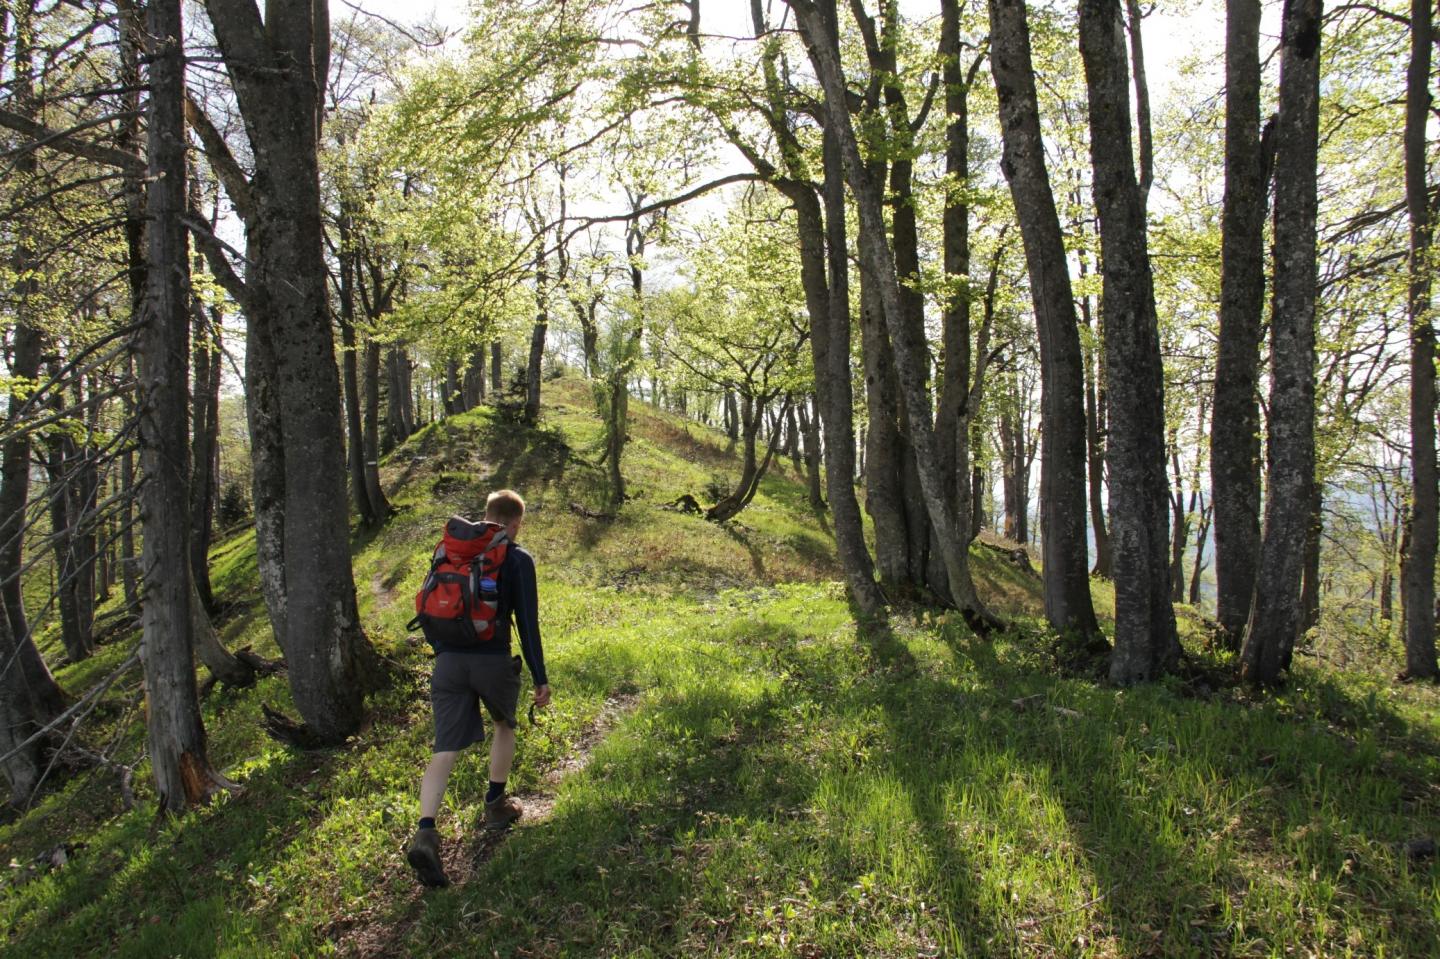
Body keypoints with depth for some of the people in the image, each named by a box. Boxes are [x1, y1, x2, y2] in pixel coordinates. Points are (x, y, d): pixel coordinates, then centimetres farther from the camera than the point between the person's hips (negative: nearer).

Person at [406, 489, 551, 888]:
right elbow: (527, 622, -6)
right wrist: (540, 678, -1)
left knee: (445, 750, 0)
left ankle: (425, 833, -16)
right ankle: (496, 805, 34)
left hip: (448, 661, 3)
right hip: (493, 661, -3)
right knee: (504, 725, 26)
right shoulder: (518, 560, -3)